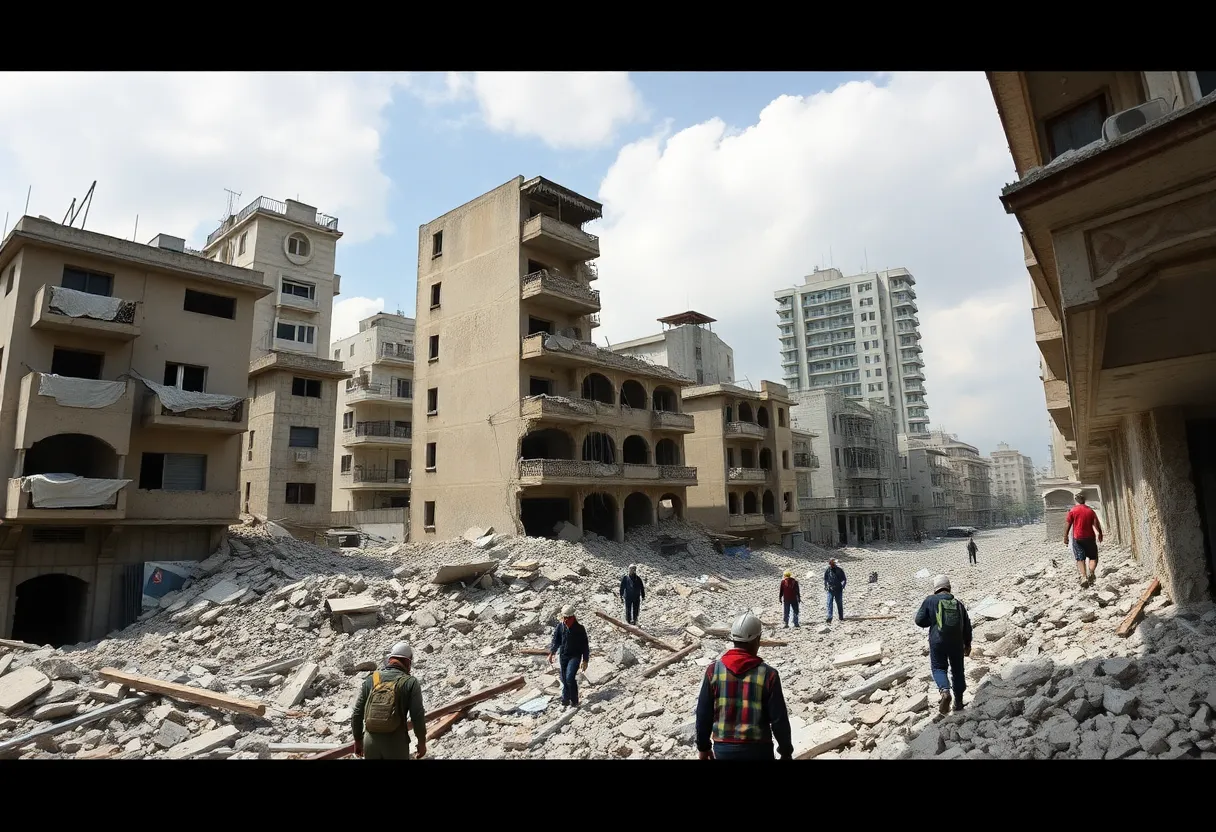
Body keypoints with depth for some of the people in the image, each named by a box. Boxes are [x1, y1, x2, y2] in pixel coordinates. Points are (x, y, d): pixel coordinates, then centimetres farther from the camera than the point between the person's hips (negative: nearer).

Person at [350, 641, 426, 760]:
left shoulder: (370, 680, 3)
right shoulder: (410, 683, -6)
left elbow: (357, 714, 5)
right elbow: (418, 717, -9)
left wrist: (358, 740, 17)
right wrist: (422, 742, 5)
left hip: (370, 740, 3)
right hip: (396, 742, -3)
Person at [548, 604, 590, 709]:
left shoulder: (580, 629, -10)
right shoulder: (560, 626, -1)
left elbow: (585, 645, -4)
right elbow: (556, 641, 11)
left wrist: (585, 661, -4)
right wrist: (551, 653, 3)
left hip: (575, 656, -4)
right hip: (563, 656, 4)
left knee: (570, 678, -17)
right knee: (564, 680, 8)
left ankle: (574, 702, -4)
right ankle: (565, 701, 25)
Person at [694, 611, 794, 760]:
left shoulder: (713, 671, -6)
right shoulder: (768, 674, -12)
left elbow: (703, 714, -1)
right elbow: (779, 719, -7)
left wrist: (703, 747, 12)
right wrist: (786, 752, 7)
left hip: (723, 749, 2)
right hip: (758, 749, -1)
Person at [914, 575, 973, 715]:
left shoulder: (930, 600, -4)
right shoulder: (958, 603, 7)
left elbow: (919, 621, -4)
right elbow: (967, 626, 13)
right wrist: (967, 644, 25)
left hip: (938, 641, -3)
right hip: (957, 642, 3)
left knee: (938, 668, 11)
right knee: (957, 670, 17)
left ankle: (944, 690, -16)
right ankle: (959, 701, 24)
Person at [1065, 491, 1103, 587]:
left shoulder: (1072, 511, -5)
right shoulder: (1090, 511, 2)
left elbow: (1067, 524, -6)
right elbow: (1096, 524, 0)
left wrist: (1065, 537, 2)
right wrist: (1100, 534, 16)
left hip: (1077, 538, -1)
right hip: (1090, 537, 1)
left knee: (1080, 559, 2)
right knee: (1093, 557, 12)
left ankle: (1083, 577, -10)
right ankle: (1091, 572, -13)